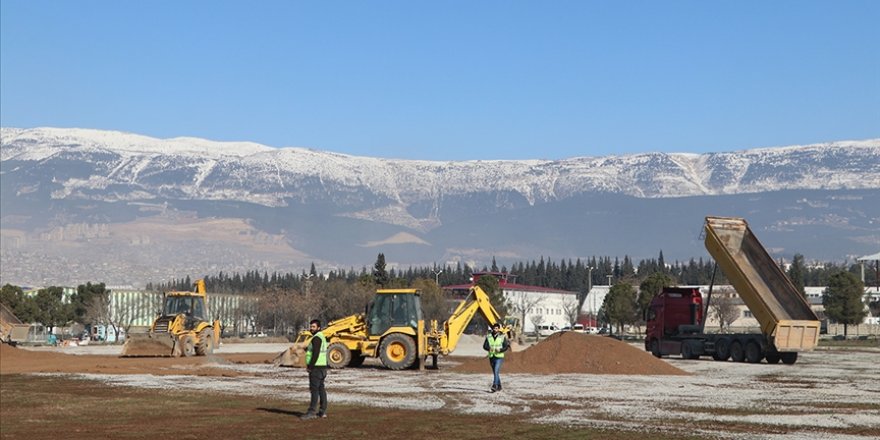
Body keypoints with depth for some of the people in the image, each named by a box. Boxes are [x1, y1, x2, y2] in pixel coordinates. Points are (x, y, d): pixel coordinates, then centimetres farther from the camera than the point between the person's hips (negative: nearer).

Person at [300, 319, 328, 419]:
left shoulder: (316, 338, -14)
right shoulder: (322, 337, 18)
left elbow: (316, 354, -21)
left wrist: (310, 366, -17)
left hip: (316, 367, -10)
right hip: (322, 366, 10)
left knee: (314, 389, -11)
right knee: (321, 389, 11)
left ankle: (312, 412, -13)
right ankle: (322, 411, 12)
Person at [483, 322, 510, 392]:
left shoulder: (502, 337, -3)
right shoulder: (488, 336, 4)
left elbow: (506, 346, -3)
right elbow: (485, 346, 2)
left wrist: (500, 350, -21)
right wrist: (489, 348, -20)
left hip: (499, 357, -4)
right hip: (491, 357, 4)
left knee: (496, 372, -18)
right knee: (495, 372, 14)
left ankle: (494, 387, -25)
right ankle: (499, 386, 29)